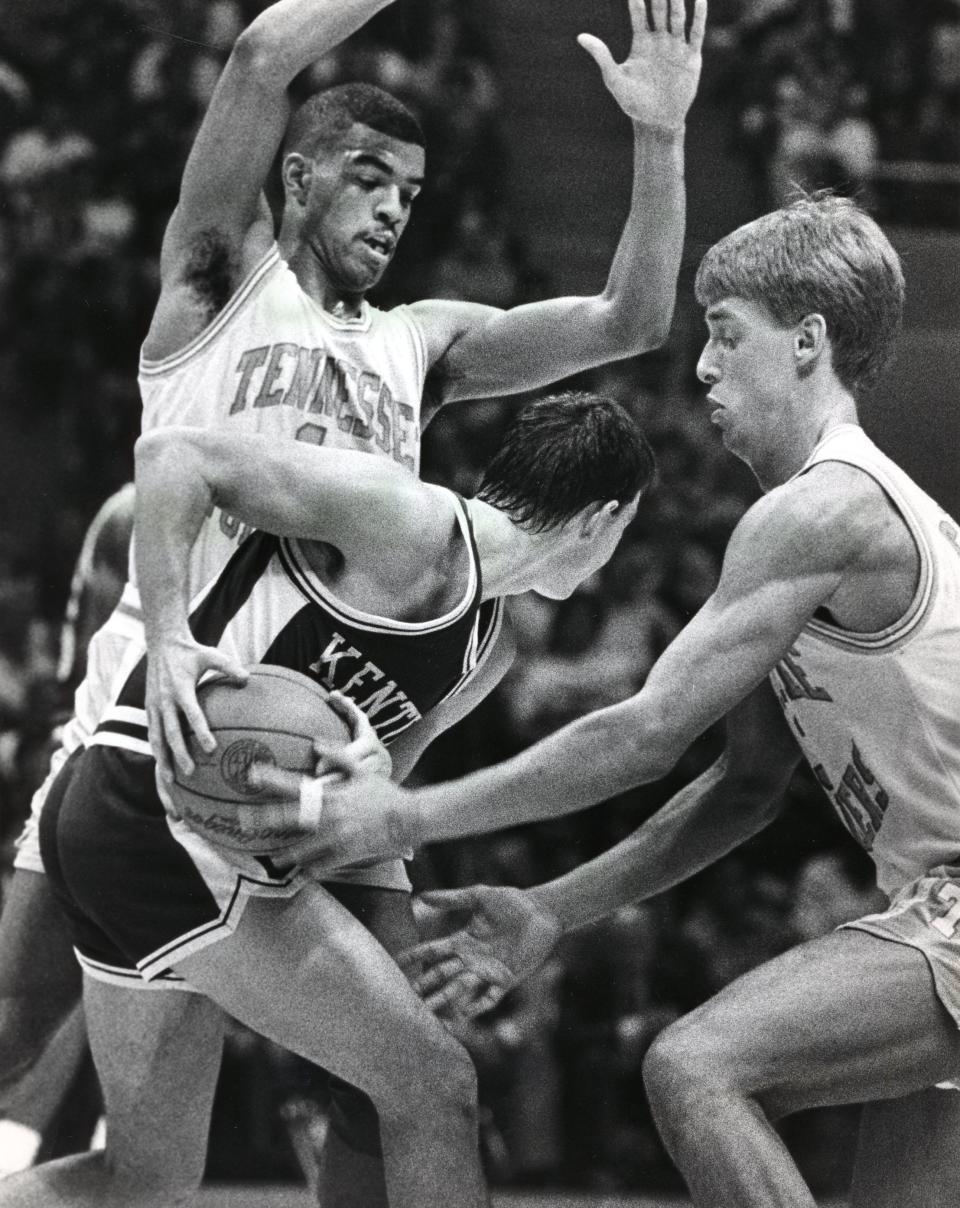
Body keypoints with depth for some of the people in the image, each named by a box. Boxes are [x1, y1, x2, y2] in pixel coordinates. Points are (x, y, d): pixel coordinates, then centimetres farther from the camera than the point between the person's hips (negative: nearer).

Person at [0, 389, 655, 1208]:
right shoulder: (414, 523, -10)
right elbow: (176, 453, -14)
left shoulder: (476, 643, 19)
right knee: (431, 1087, -6)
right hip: (166, 813, -11)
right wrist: (169, 639, -24)